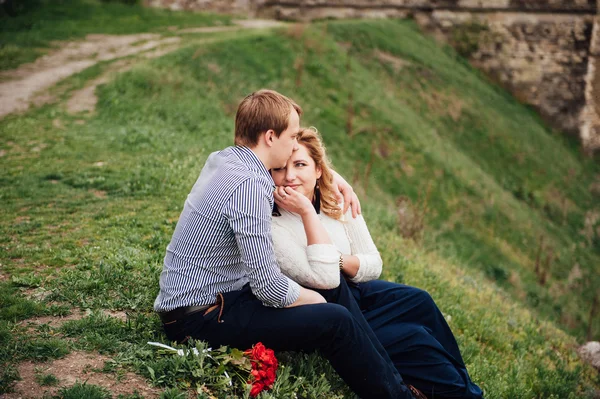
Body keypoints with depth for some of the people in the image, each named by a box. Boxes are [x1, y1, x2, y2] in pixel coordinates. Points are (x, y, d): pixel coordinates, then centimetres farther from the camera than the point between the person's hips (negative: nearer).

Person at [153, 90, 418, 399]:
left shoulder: (223, 158, 4)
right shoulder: (250, 185, -26)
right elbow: (269, 288, -27)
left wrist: (331, 174, 16)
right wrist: (310, 297, -7)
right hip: (200, 318, -10)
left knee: (334, 287, 9)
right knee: (336, 322, -17)